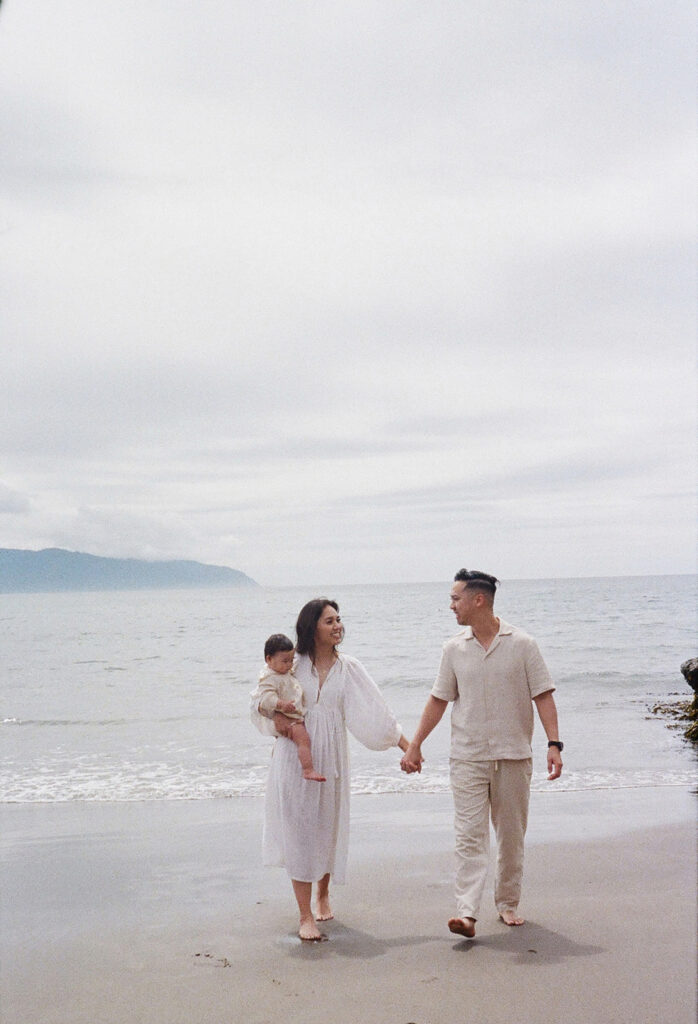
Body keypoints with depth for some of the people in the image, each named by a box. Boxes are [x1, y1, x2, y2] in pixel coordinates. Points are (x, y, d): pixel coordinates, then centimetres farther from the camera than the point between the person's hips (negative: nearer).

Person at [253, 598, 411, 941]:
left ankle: (323, 894, 36)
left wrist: (408, 748, -3)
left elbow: (376, 712, 1)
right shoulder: (292, 664, -2)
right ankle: (305, 916, 1)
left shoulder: (349, 668, 2)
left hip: (330, 757, 2)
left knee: (328, 827, 11)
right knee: (299, 830, -4)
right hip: (295, 756, -2)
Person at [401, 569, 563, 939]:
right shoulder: (454, 649, 4)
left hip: (513, 756, -1)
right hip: (468, 758, 1)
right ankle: (466, 912, -12)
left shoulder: (522, 644, -3)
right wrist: (414, 745, 10)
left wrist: (554, 744, -12)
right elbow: (438, 700, 11)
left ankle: (508, 903, 26)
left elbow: (543, 696, -3)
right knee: (469, 835, -8)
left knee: (511, 836, 10)